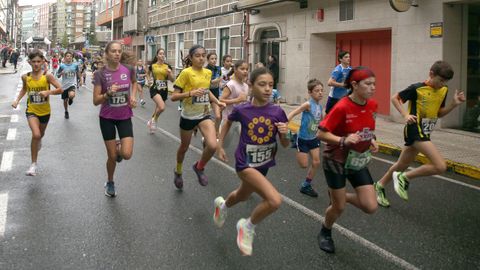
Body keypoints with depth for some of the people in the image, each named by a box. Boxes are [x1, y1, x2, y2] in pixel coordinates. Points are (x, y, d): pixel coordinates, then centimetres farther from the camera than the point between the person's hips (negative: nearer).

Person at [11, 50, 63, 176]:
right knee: (36, 135, -21)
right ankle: (33, 164, -8)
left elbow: (60, 89, -13)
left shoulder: (47, 76, -15)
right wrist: (17, 99, 0)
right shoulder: (25, 77, -8)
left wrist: (48, 92, -29)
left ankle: (38, 141, 63)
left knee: (41, 135, 23)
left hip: (45, 111, 1)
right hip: (31, 111, -1)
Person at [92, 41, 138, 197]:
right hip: (107, 118, -1)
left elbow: (134, 82, 17)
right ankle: (110, 183, 33)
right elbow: (96, 101, -12)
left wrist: (133, 96, 1)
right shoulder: (100, 74, -13)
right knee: (112, 157, 5)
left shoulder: (129, 70, -7)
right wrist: (108, 93, -29)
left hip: (125, 117, 1)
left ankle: (119, 146, 25)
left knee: (127, 154, -12)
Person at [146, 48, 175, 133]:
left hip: (164, 90, 3)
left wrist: (170, 73, -18)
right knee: (162, 107, -25)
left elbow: (172, 80, -1)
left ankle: (151, 121, 41)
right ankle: (154, 120, 3)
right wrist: (149, 79, 5)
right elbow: (148, 73, 21)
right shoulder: (152, 66, -2)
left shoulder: (168, 67, 0)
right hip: (155, 89, -3)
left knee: (158, 108, 15)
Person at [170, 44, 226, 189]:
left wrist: (217, 102, 7)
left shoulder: (208, 72, 2)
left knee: (213, 145, -18)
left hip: (204, 114, 3)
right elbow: (173, 96, -16)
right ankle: (178, 171, 46)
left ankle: (199, 167, 12)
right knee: (184, 147, 16)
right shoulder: (186, 73, -15)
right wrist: (191, 93, -30)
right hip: (188, 115, -3)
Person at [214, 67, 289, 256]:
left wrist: (284, 133, -25)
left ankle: (222, 204, 64)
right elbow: (228, 123, 8)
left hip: (263, 164, 5)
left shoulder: (277, 112, -11)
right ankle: (248, 227, 2)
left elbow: (285, 145, -4)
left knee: (243, 196, 30)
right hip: (245, 164, -5)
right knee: (275, 200, -24)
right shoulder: (241, 110, -15)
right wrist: (220, 146, 9)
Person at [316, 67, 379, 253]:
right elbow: (321, 134, -21)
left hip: (358, 161, 6)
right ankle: (325, 233, 37)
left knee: (371, 207, -2)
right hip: (336, 161, -5)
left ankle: (338, 196, 26)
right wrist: (343, 140, -34)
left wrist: (372, 141, -5)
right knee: (339, 207, 5)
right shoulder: (342, 107, -24)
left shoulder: (372, 105, -5)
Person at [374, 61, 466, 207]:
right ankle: (404, 178, -3)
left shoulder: (443, 90, 5)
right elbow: (395, 98, -5)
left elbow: (439, 113, 14)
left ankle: (380, 186, 36)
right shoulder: (417, 88, -15)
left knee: (402, 165, 18)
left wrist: (454, 103, -1)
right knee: (441, 166, -18)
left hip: (425, 133, 8)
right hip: (415, 131, -8)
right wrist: (405, 114, -17)